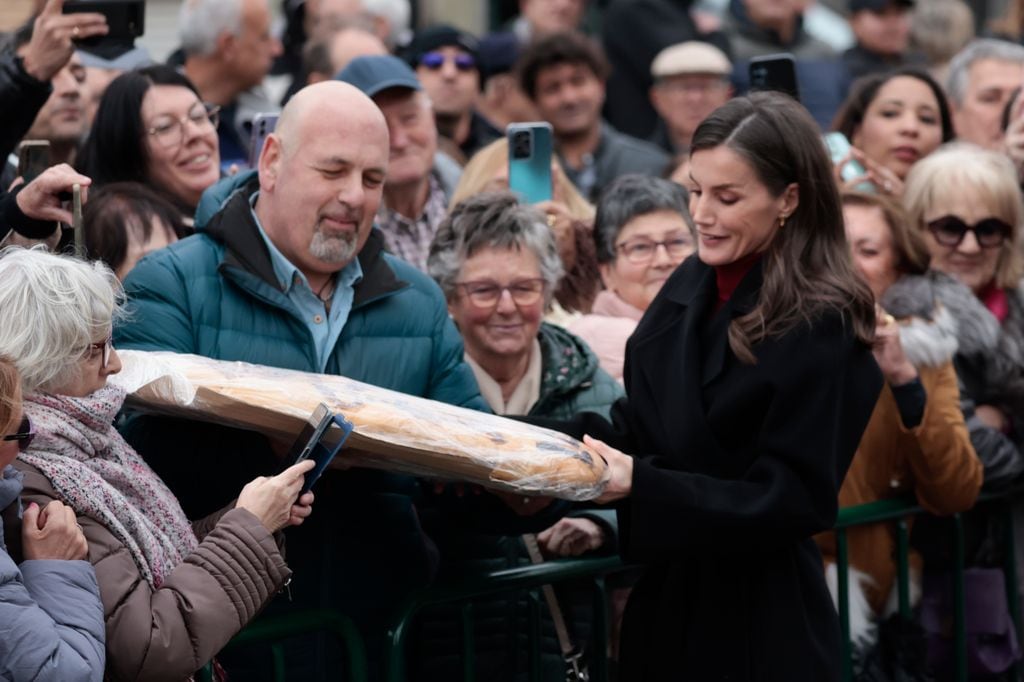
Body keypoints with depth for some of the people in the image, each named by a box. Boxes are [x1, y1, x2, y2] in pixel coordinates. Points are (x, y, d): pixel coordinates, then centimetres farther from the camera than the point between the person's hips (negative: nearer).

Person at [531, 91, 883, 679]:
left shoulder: (821, 330, -16)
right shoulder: (692, 286, 6)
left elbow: (793, 500, -19)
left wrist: (641, 485, -28)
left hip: (759, 630, -7)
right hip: (665, 605, 7)